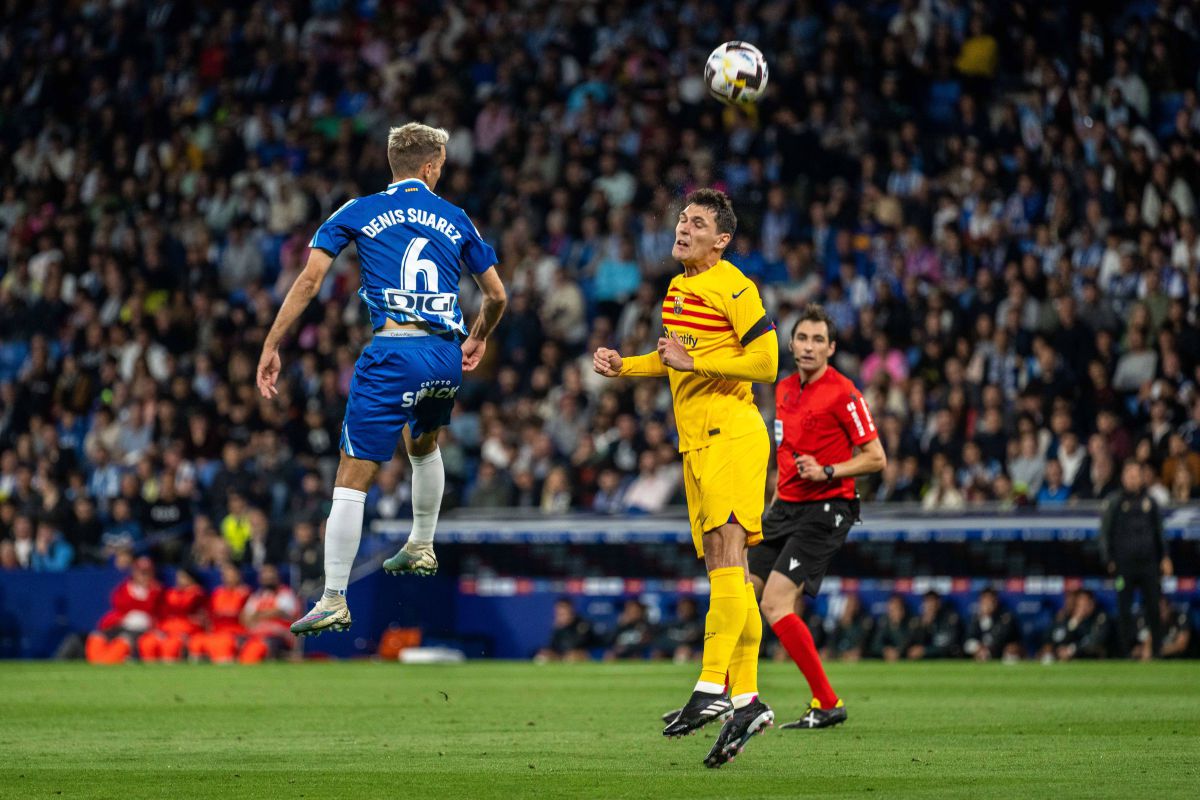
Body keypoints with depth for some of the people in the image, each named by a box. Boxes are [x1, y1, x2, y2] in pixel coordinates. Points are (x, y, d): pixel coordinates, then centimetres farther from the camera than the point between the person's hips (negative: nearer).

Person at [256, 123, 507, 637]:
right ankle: (421, 548, 48)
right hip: (448, 354, 4)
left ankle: (334, 601, -8)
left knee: (354, 476, -3)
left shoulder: (358, 212, 8)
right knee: (423, 444, 35)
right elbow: (496, 296, 21)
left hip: (394, 353, -4)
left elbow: (309, 280, -1)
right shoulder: (456, 219, 15)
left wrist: (271, 347, 2)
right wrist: (479, 339, 42)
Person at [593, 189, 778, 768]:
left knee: (726, 555, -16)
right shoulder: (678, 289, 17)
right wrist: (623, 366, 16)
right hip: (695, 441, 9)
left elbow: (766, 361, -14)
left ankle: (712, 688, -21)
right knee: (725, 567, 6)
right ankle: (747, 698, 7)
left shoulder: (733, 288, -9)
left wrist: (694, 361, -17)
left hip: (732, 435, -9)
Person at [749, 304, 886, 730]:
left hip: (824, 511, -8)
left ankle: (828, 703, -13)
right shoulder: (785, 389, 12)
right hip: (785, 508, 8)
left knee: (776, 604, -19)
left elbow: (876, 458, -11)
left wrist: (827, 472, -22)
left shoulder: (843, 394, -11)